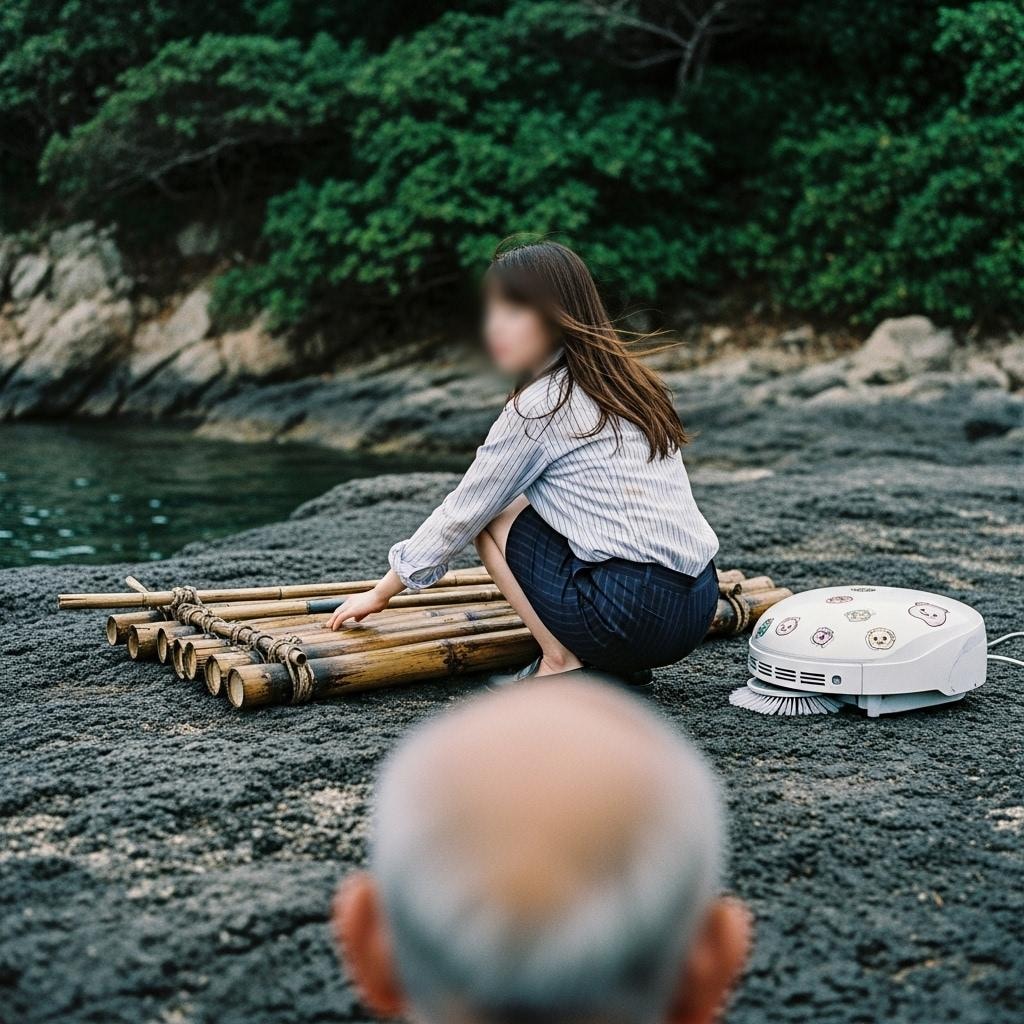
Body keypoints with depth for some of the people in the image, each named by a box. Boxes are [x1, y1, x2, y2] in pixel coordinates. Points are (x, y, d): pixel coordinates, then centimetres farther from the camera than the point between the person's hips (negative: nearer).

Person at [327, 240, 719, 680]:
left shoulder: (538, 406, -8)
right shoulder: (623, 382, 15)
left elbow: (462, 513, 0)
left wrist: (382, 591, 14)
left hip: (634, 610, -8)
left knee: (492, 517, 9)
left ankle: (560, 665, 3)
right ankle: (617, 666, 14)